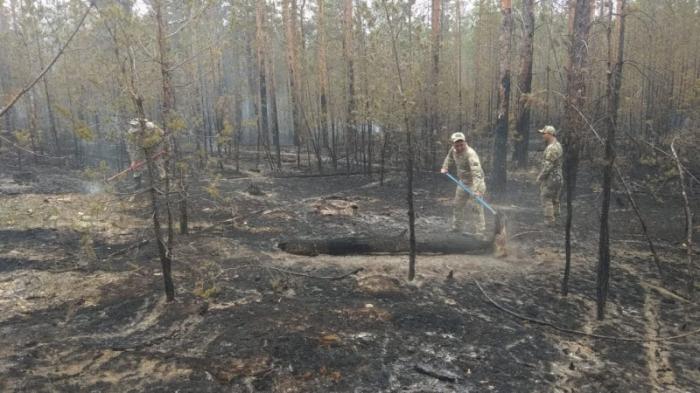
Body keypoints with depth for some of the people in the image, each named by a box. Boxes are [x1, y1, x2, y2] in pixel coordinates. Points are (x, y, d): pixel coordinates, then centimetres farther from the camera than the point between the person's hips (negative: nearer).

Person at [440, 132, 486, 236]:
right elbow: (449, 158, 21)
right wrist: (445, 168, 7)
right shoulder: (453, 150, -6)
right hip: (462, 182, 8)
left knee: (476, 208, -12)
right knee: (457, 206, 18)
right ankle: (457, 230, 34)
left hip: (474, 183, -8)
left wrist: (475, 189, -51)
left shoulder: (471, 154, -30)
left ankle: (479, 234, -7)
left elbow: (476, 172, -42)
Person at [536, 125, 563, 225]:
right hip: (557, 176, 10)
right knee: (554, 199, 15)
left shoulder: (551, 148, -21)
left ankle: (549, 220, -2)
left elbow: (548, 165, -24)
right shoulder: (558, 145, 12)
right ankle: (555, 219, 22)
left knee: (546, 199, -4)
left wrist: (540, 176, -14)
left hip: (550, 177, -10)